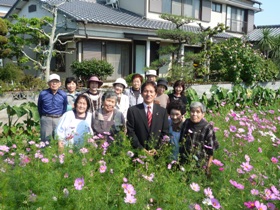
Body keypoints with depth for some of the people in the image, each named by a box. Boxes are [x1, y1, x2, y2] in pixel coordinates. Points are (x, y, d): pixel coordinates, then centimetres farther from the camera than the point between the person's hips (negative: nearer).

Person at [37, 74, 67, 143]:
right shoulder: (43, 94, -2)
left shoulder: (63, 95, -2)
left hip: (59, 119, 0)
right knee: (45, 141, 8)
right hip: (46, 119, 0)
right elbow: (39, 107, 13)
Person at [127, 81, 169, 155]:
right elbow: (130, 132, -4)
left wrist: (157, 149, -8)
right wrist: (141, 149, -12)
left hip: (157, 152, 2)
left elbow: (165, 133, 4)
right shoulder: (133, 110, -2)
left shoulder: (162, 111, 5)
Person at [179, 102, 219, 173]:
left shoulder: (207, 128, -15)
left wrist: (207, 167, -7)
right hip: (184, 161, 4)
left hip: (200, 164, -4)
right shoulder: (186, 123, -1)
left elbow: (211, 150, -9)